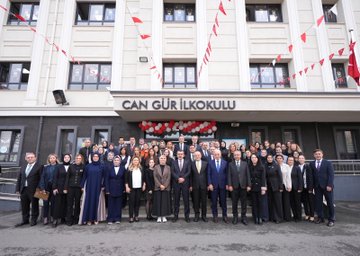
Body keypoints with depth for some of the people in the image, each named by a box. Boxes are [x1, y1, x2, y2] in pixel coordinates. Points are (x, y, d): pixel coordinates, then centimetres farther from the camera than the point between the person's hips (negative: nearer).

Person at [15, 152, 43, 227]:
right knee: (24, 206, 13)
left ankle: (34, 220, 17)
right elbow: (19, 179, 14)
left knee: (34, 206, 5)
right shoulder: (23, 167, 14)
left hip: (33, 190, -5)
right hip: (23, 190, 6)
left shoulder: (39, 167, -5)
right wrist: (18, 189, 7)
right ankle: (25, 220, 27)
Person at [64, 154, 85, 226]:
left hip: (79, 188, -1)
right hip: (71, 187, 1)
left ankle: (76, 219, 18)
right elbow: (67, 177, 4)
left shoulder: (83, 167, 2)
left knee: (77, 204, 7)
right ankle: (69, 220, 10)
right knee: (70, 204, 2)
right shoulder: (71, 166, 5)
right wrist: (65, 188, -2)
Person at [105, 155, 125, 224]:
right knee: (111, 205, 4)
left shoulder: (123, 169, 0)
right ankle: (110, 219, 14)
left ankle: (117, 218, 16)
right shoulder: (110, 169, 0)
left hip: (119, 189, 0)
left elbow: (124, 179, 1)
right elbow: (106, 179, -1)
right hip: (111, 190, 0)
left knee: (118, 204, 6)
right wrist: (107, 189, -7)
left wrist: (124, 189, -3)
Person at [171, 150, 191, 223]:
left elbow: (189, 172, 0)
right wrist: (178, 178, -13)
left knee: (186, 200, 3)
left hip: (185, 183, 0)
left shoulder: (187, 162, 8)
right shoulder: (173, 162, 8)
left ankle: (187, 216, 12)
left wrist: (183, 178, -13)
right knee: (176, 200, 6)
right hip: (176, 183, 0)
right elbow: (172, 172, -1)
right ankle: (176, 215, 16)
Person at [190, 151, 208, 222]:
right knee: (196, 201, 7)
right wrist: (191, 185, -2)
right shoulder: (192, 164, 2)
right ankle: (196, 215, 20)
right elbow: (191, 175, 1)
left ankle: (203, 215, 20)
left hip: (203, 185, 0)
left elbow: (207, 174, 3)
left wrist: (208, 184, -1)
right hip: (195, 185, 0)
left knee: (204, 201, 7)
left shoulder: (205, 163, 3)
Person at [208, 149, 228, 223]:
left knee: (223, 201, 8)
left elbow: (226, 174, 4)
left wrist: (227, 184, -1)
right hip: (214, 185, 0)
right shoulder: (210, 163, 1)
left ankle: (224, 216, 21)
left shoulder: (225, 162, 3)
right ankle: (215, 216, 19)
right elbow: (209, 174, 1)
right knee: (214, 202, 7)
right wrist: (210, 184, -7)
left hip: (223, 185, 0)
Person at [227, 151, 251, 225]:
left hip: (243, 186, 1)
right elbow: (229, 176, 1)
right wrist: (230, 185, -8)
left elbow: (248, 175, 4)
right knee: (234, 203, 7)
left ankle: (243, 217, 18)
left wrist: (249, 185, -2)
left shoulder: (245, 164, 7)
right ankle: (235, 217, 19)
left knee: (244, 203, 6)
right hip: (234, 186, -1)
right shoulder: (230, 164, 5)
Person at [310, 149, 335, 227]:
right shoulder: (312, 164, 7)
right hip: (317, 186, 2)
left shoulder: (328, 163, 1)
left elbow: (331, 175, -5)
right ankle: (320, 218, 16)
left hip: (326, 186, -2)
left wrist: (329, 185, -13)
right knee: (318, 203, 4)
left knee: (330, 203, 3)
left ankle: (331, 220, 14)